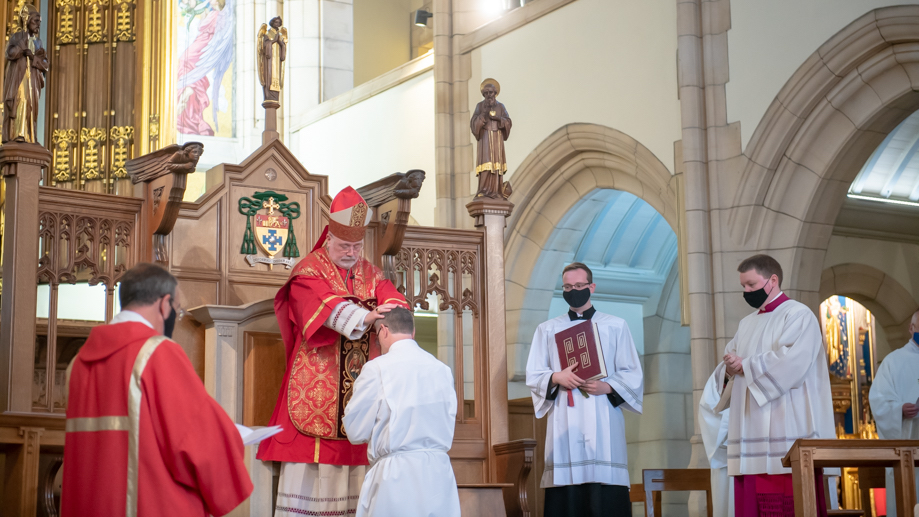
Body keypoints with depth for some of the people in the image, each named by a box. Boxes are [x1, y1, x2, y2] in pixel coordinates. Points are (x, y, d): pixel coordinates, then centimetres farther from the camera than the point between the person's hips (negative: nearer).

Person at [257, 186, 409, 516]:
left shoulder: (370, 274, 14)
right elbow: (326, 305, -20)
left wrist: (394, 313, -29)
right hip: (316, 384, -5)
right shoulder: (309, 270, -1)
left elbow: (391, 297, -4)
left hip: (359, 385, 5)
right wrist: (366, 317, -36)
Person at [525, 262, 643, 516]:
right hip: (565, 424, 1)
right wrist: (556, 377, -10)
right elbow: (533, 376, 10)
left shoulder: (616, 326, 14)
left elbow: (632, 375, 9)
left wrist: (607, 386, -10)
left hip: (603, 421, -1)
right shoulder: (547, 330, 17)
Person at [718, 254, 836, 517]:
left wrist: (745, 366, -8)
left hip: (787, 429, -7)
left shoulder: (798, 315, -2)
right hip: (752, 432, 7)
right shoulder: (747, 323, 22)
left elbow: (791, 362, -16)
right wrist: (729, 369, -3)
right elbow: (727, 365, 21)